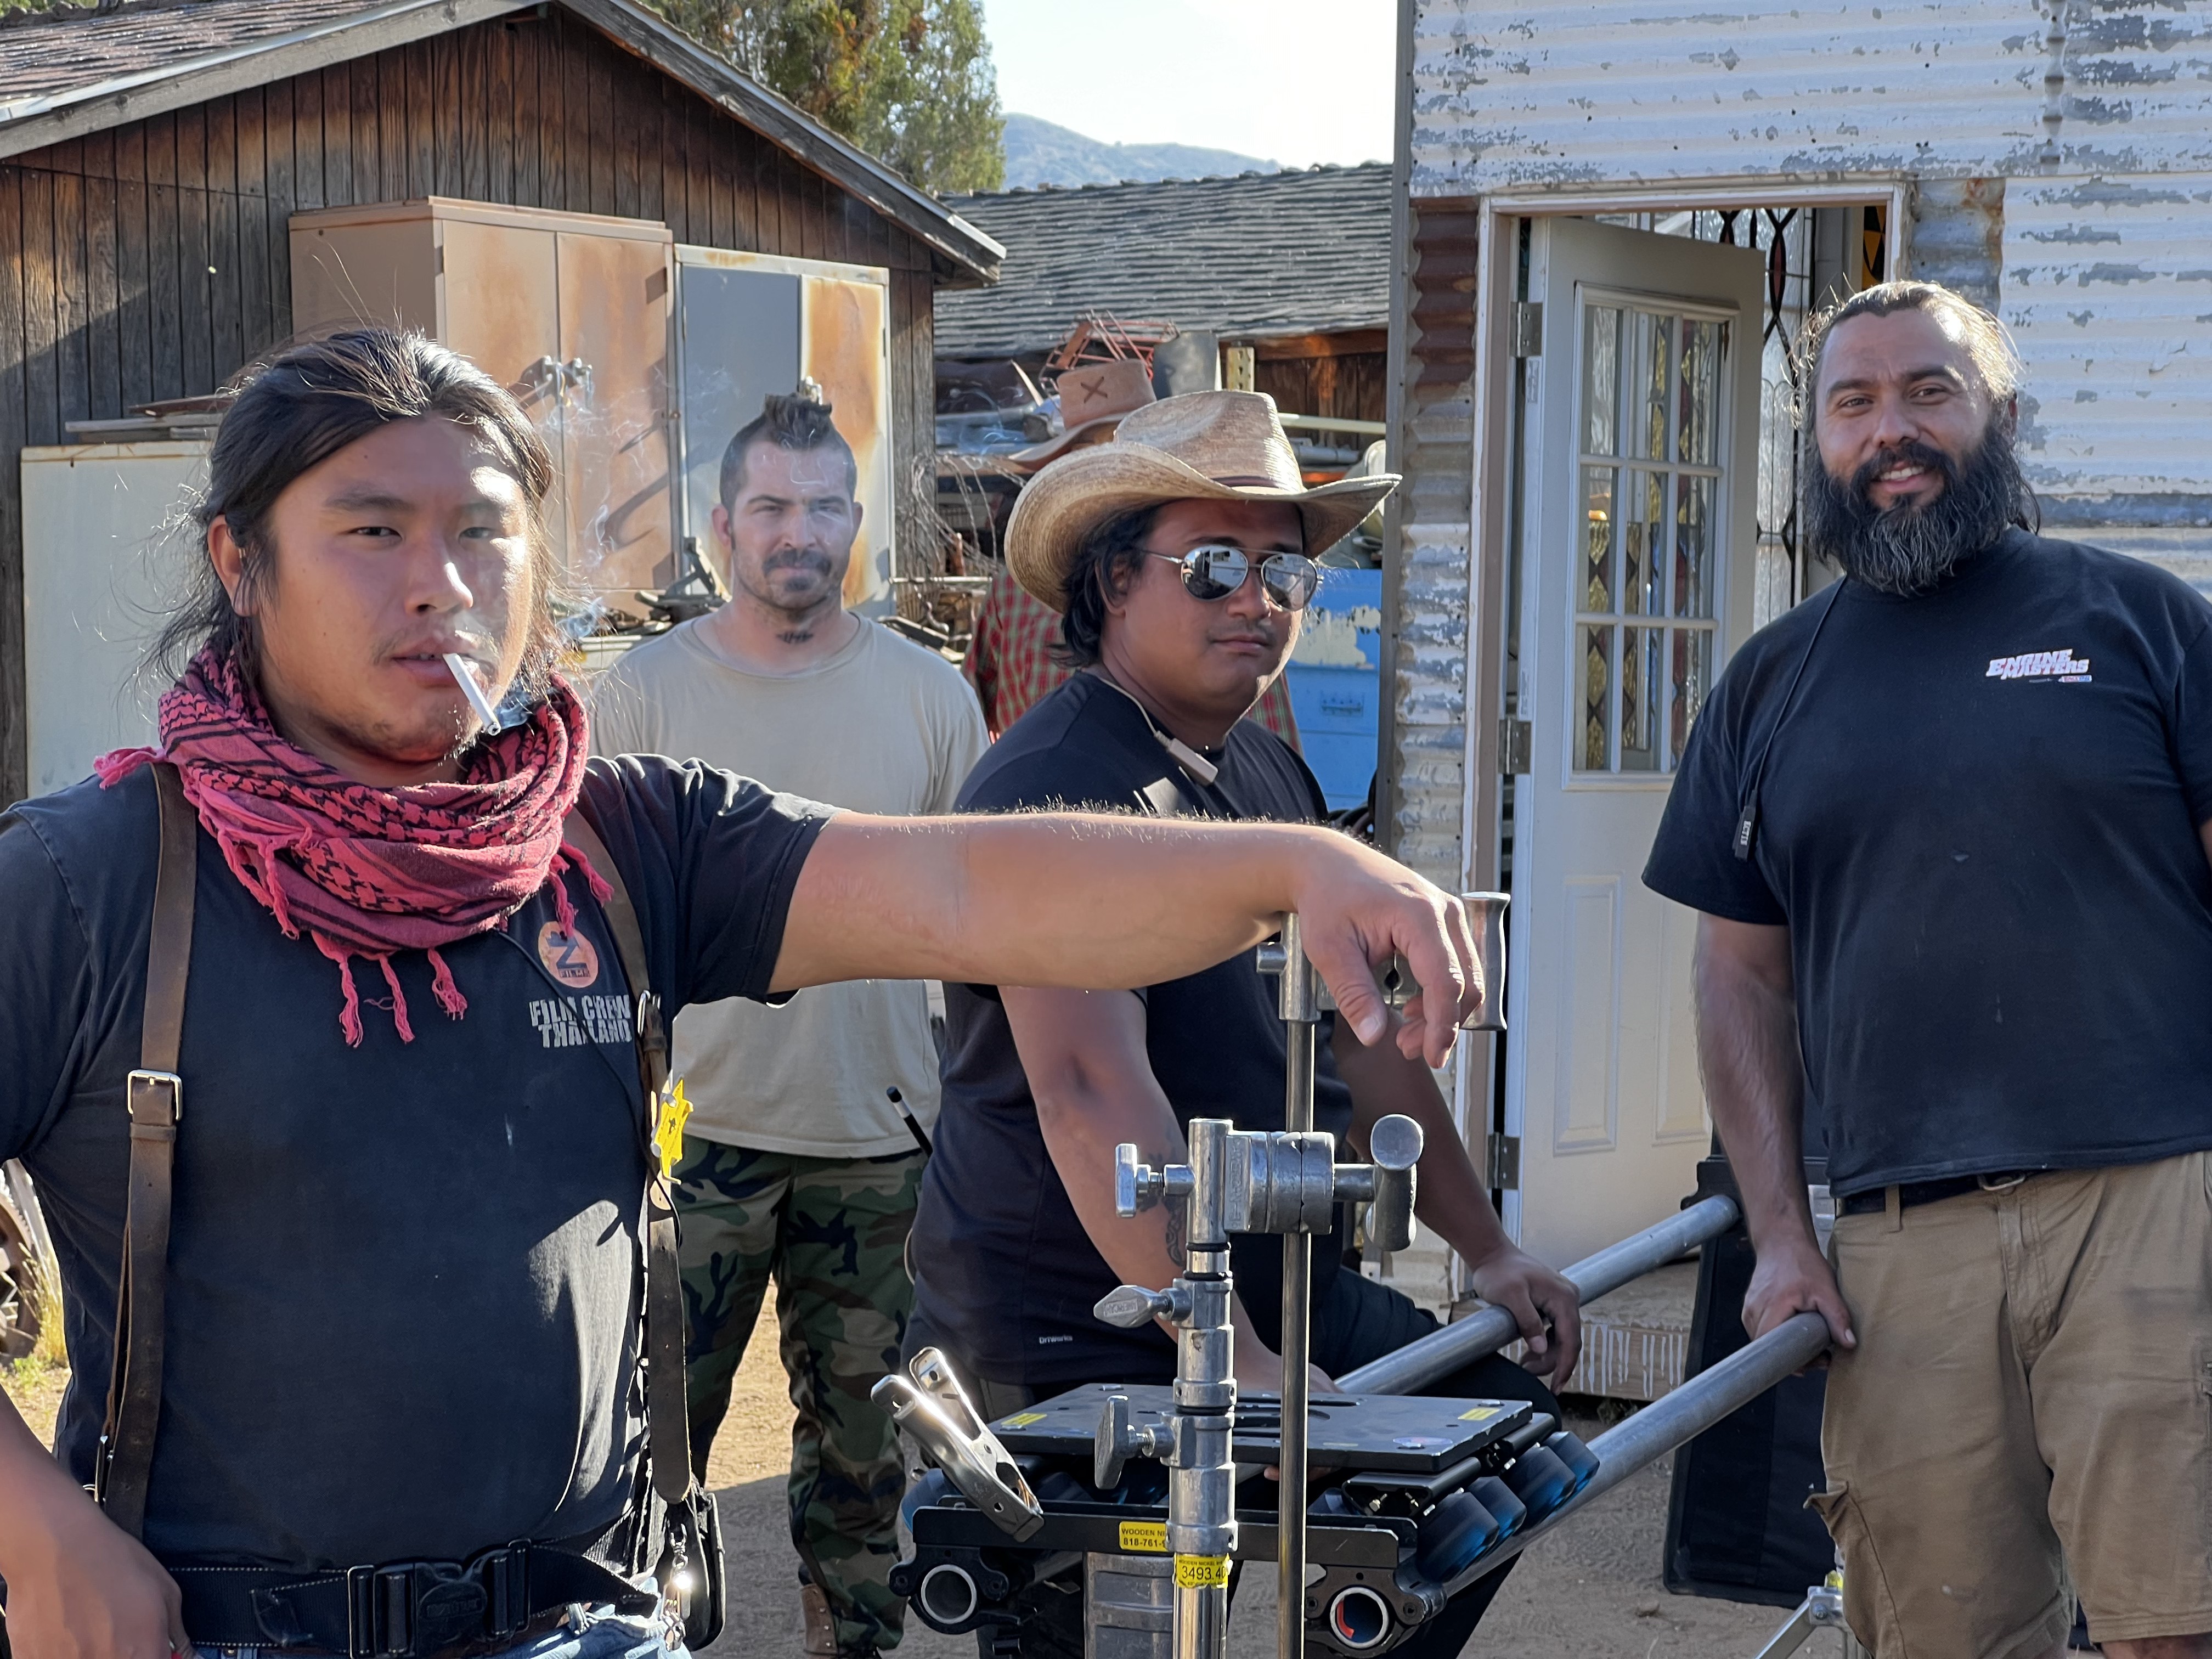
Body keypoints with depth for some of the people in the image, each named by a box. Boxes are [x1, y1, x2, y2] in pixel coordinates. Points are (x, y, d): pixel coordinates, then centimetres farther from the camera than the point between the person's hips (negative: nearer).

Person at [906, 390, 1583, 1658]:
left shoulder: (1271, 774, 11)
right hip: (1077, 1346, -9)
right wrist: (1234, 1360, -35)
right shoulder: (1057, 788, -19)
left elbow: (1360, 1035, 19)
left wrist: (1487, 1249, 20)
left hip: (1291, 1292, 9)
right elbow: (1090, 1089, -30)